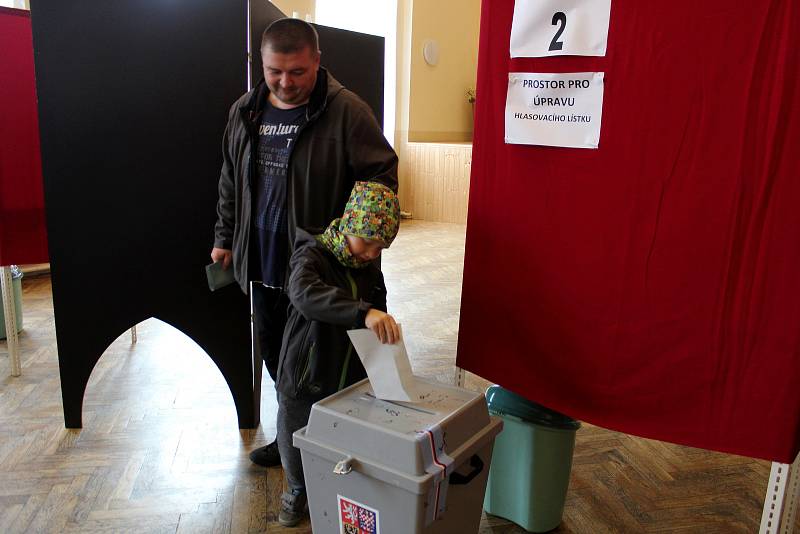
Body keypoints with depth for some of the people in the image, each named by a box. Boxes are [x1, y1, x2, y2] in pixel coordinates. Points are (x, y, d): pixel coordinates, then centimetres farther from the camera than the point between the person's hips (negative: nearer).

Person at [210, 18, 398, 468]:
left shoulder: (347, 110, -12)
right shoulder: (244, 111, 8)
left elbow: (381, 174, -10)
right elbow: (231, 182, 17)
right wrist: (225, 239, 18)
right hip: (262, 263, 7)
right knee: (273, 351, 18)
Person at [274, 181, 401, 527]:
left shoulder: (371, 271, 2)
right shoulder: (312, 255, -17)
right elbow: (305, 294, -42)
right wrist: (363, 312, -52)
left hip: (350, 382, 4)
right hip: (305, 381, -3)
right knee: (294, 446, 15)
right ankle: (297, 490, 45)